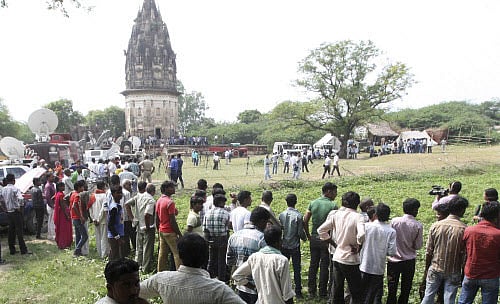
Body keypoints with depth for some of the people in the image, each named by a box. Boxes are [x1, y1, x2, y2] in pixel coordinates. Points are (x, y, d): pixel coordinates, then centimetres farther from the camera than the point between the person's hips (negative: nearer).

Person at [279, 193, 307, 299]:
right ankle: (298, 292, 11)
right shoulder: (298, 216, -14)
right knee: (297, 269, 6)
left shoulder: (281, 215, -5)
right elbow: (300, 232, -12)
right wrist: (305, 238, 10)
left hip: (284, 246, 3)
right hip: (295, 246, -3)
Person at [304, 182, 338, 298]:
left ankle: (311, 291, 22)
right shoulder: (333, 205, -12)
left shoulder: (313, 203, 1)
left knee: (313, 264, 13)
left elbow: (305, 221, -1)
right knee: (324, 266, 7)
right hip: (326, 239, -4)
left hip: (314, 238, 4)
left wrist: (308, 235, 10)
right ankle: (322, 292, 16)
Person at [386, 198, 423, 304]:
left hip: (393, 260, 0)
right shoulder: (418, 226, -13)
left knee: (392, 290, 10)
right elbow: (418, 246, -7)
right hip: (409, 261, 0)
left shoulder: (394, 221, -12)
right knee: (405, 290, 16)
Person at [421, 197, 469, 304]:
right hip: (453, 271, -2)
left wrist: (427, 268, 10)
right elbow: (464, 254, -10)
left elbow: (429, 251, -2)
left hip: (435, 268, 2)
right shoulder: (464, 229, -14)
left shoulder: (436, 226, -7)